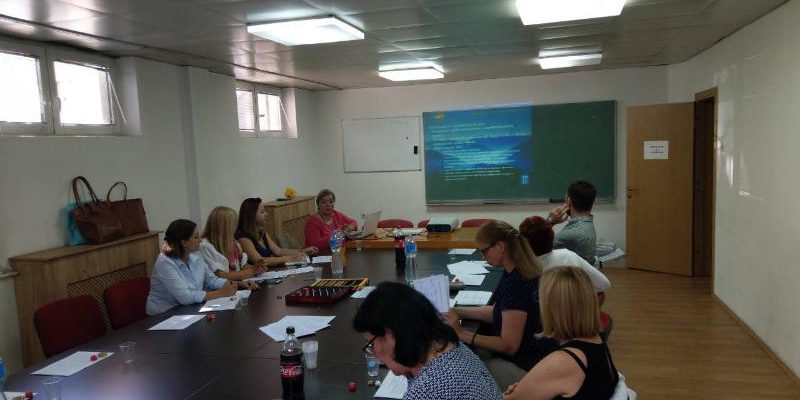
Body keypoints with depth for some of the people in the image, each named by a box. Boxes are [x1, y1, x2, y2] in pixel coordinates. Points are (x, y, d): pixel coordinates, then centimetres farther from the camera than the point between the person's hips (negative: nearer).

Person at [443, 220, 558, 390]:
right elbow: (497, 312, 11)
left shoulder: (515, 283, -27)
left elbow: (509, 345, -23)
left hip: (526, 369, -9)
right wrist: (456, 311, 5)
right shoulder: (519, 272, 2)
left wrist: (462, 334, -22)